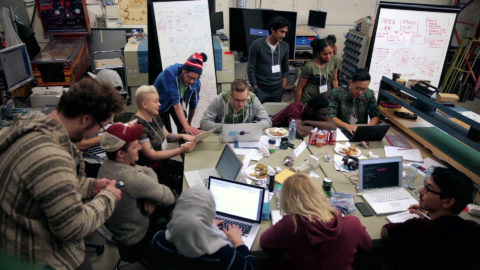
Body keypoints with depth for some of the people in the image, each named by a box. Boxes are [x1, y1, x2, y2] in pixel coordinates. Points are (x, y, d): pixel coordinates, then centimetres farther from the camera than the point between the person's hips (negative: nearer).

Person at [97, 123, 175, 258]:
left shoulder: (106, 164, -9)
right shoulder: (132, 178, -38)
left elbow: (149, 171, 0)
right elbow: (169, 198, -26)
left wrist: (150, 196, -15)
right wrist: (152, 200, -8)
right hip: (136, 241, -8)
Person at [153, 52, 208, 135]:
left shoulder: (196, 83, -22)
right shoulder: (170, 73, -37)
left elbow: (193, 105, -6)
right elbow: (175, 102, -42)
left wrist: (189, 124, 7)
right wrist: (186, 126, -46)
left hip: (179, 102, 4)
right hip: (160, 103, -4)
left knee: (183, 130, -3)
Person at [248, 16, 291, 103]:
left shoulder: (285, 46, 4)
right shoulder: (257, 45, -9)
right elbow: (251, 69, -5)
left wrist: (283, 86, 8)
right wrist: (255, 88, -6)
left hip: (277, 90, 4)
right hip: (261, 90, -3)